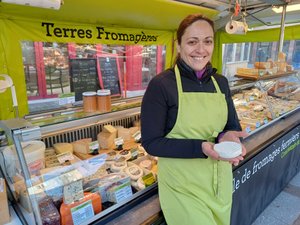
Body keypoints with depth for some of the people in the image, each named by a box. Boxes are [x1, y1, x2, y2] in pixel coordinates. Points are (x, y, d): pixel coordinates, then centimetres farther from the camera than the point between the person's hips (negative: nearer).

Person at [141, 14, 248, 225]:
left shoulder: (220, 82, 0)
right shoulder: (161, 85, -17)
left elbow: (233, 127, 6)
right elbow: (151, 142, -16)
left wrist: (229, 137, -18)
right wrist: (202, 148, -28)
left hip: (220, 180, 6)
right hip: (182, 185, -5)